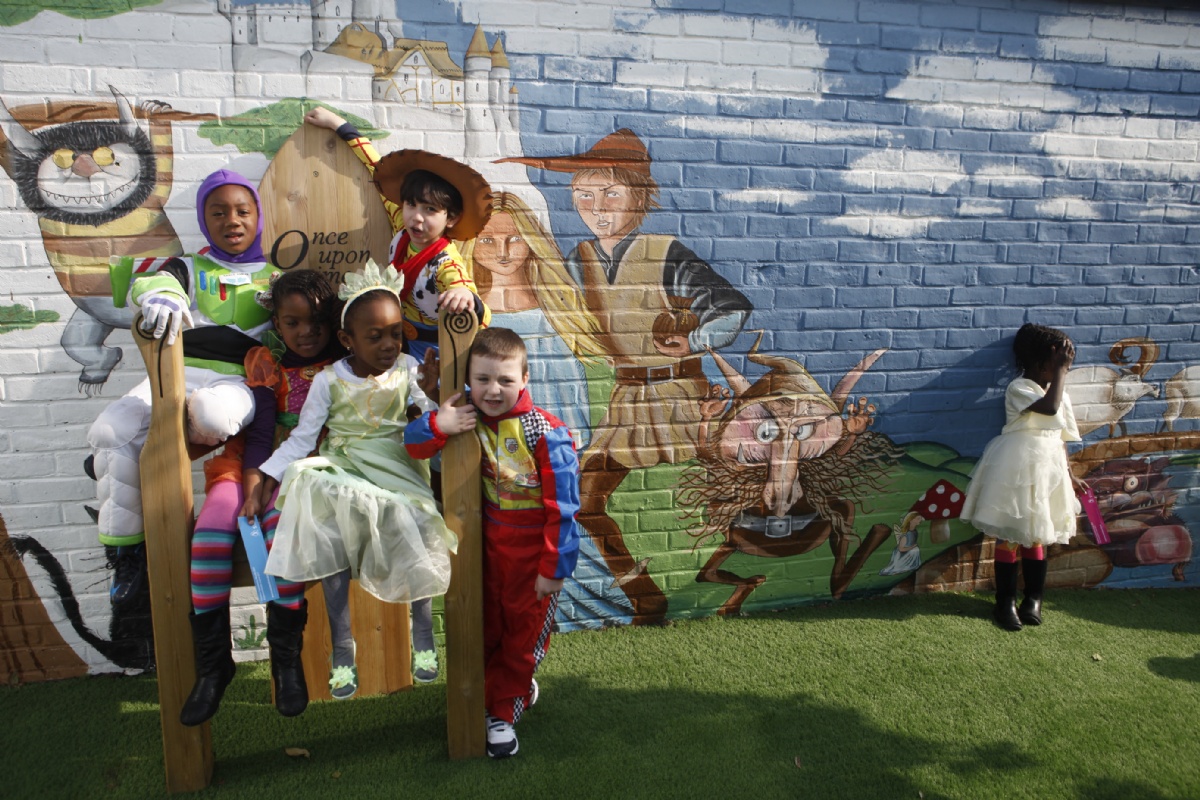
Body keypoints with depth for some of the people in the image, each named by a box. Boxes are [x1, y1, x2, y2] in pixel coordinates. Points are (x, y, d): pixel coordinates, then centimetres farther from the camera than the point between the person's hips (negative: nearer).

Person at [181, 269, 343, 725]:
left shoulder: (343, 363, 6)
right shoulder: (265, 363, 6)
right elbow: (259, 432, -2)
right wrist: (253, 487, -15)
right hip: (262, 465, 2)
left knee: (281, 522, -34)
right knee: (211, 528, -24)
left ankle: (286, 654, -21)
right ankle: (212, 661, -11)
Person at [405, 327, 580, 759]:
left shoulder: (545, 432, -23)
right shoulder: (467, 417, -8)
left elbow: (563, 508, -21)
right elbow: (413, 445, -2)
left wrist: (554, 568, -18)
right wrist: (437, 425, -24)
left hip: (533, 548, -4)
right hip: (488, 540, 4)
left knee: (524, 629, 14)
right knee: (487, 625, 19)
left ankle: (503, 711, 36)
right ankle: (518, 687, 45)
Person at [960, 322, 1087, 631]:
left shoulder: (1061, 394, 10)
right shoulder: (1019, 388, -12)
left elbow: (1060, 439, 16)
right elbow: (1049, 407, -30)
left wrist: (1069, 476, 16)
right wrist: (1060, 369, -23)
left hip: (1048, 472, 6)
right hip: (1018, 471, -6)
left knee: (1037, 537, 12)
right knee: (1010, 536, 2)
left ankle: (1033, 599, 25)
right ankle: (1005, 602, 12)